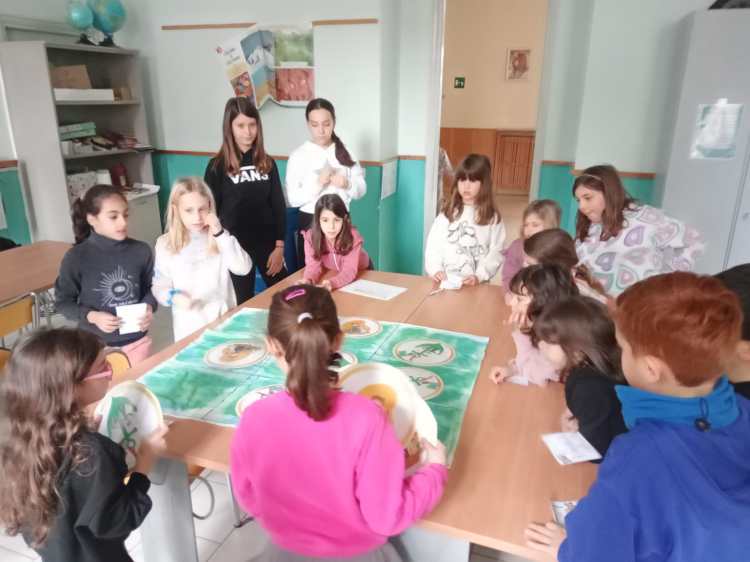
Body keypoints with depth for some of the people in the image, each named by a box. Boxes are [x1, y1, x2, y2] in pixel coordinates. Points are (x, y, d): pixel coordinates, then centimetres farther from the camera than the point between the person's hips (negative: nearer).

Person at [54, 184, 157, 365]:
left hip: (136, 340, 2)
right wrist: (91, 316, -17)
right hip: (95, 344, -2)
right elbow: (63, 302, -2)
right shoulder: (76, 257, -12)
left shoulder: (141, 251, -8)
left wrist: (149, 307, -13)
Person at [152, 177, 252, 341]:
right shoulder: (165, 244, -4)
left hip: (224, 319, 1)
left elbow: (243, 269, -15)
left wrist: (221, 234, -19)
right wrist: (174, 297, -21)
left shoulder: (218, 236, -3)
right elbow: (159, 286, -1)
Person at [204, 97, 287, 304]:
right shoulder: (217, 166, -6)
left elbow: (278, 206, 4)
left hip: (268, 244, 3)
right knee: (243, 304, 10)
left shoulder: (267, 163, 3)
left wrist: (279, 246, -1)